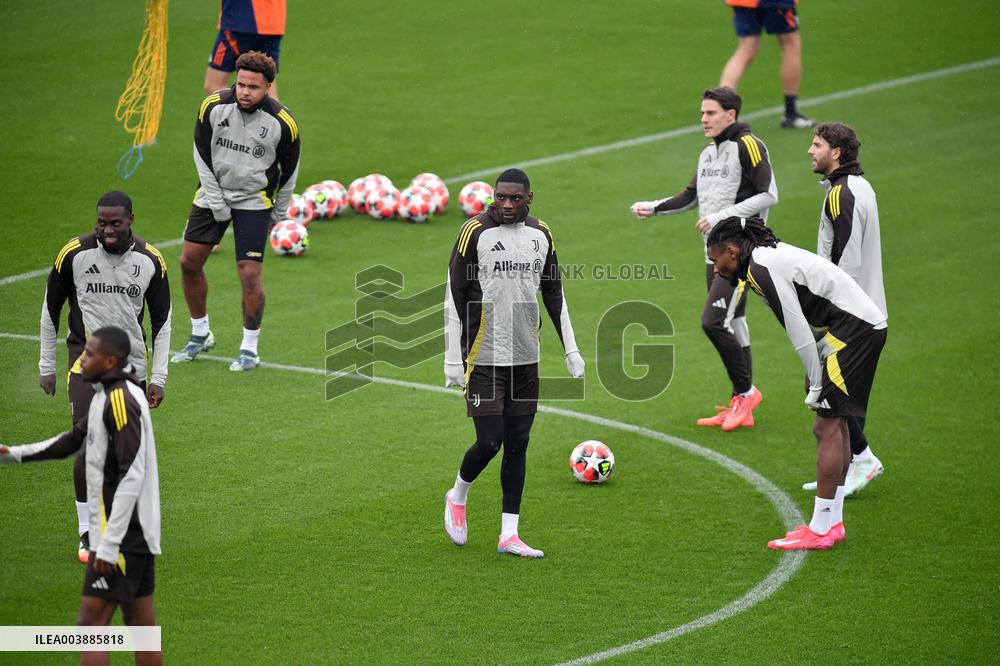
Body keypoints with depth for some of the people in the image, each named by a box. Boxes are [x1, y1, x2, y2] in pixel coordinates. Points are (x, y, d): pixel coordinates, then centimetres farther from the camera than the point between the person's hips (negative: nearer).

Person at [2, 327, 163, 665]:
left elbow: (132, 474, -21)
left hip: (120, 535, -9)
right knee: (141, 625, 9)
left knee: (91, 622, -8)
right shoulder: (108, 396, 14)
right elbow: (74, 440, 26)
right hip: (138, 534, 9)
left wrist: (109, 544, -23)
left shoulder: (120, 398, -16)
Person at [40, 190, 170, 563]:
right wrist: (46, 367, 7)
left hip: (131, 365, 3)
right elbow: (51, 309, 5)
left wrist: (158, 377, 4)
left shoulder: (151, 260, -1)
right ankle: (87, 532, -5)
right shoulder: (75, 253, -7)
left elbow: (162, 319, 9)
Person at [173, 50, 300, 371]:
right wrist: (217, 205, -5)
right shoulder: (213, 106, -11)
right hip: (213, 193, 3)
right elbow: (202, 156, -2)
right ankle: (200, 335, 23)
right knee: (189, 262, 3)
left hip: (254, 201, -3)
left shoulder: (283, 122, -14)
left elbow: (289, 170, 0)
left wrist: (277, 214, 7)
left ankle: (250, 348, 6)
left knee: (249, 274, -11)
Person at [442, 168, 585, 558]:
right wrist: (453, 358, -9)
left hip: (526, 359, 5)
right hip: (484, 359, -5)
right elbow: (454, 295, -6)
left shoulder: (541, 234, 7)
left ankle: (509, 534, 10)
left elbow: (554, 294, 17)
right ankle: (457, 498, 21)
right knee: (489, 441, -8)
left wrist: (571, 349, 14)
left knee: (518, 445, 5)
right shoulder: (475, 232, -8)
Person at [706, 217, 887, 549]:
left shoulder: (761, 268, -14)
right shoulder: (771, 255, 17)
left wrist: (816, 386, -9)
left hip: (854, 328, -10)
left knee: (827, 426, -8)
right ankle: (833, 522, 18)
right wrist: (818, 384, 13)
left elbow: (799, 332, -16)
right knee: (835, 421, 14)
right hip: (867, 324, 10)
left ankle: (820, 531, -6)